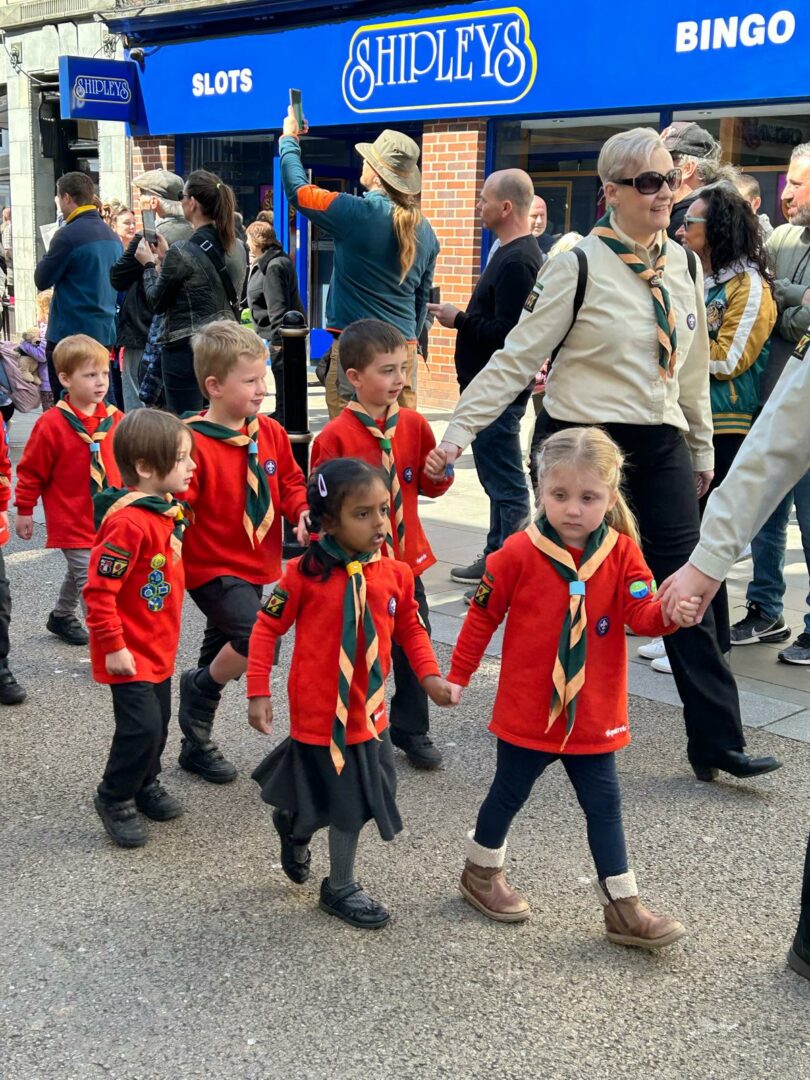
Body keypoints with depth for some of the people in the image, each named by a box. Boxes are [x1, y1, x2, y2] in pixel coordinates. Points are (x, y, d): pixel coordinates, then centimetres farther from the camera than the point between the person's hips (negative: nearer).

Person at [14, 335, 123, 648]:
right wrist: (24, 511, -3)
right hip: (72, 523, -6)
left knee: (79, 574, 23)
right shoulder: (51, 424, -16)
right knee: (91, 579, -11)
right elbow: (31, 470, -8)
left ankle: (61, 617, 45)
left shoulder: (115, 419, -1)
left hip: (110, 519, 6)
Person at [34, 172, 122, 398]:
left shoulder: (68, 235, -14)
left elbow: (42, 280, -7)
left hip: (69, 336, -7)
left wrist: (48, 256, 8)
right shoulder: (112, 235, 8)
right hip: (105, 333, 7)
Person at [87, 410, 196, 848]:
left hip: (159, 645, 9)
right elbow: (99, 591, -25)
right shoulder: (129, 522, -27)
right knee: (142, 726, -7)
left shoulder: (169, 509, 3)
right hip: (130, 652, -9)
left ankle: (145, 784, 40)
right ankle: (114, 799, 16)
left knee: (158, 722, 18)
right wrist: (113, 647, -21)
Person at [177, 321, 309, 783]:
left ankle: (198, 742, 38)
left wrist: (302, 511, -7)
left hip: (259, 567, 8)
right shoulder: (193, 443, -21)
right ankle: (199, 689, 6)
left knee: (226, 652, 19)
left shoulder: (271, 433, 1)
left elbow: (290, 481, 12)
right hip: (214, 568, -8)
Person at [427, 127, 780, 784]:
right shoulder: (578, 268, -9)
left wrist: (702, 450, 22)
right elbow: (516, 360, -9)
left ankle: (718, 743, 10)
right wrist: (458, 433, -15)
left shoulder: (683, 267, 9)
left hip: (661, 446, 5)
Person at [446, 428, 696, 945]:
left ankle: (623, 907, 20)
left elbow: (641, 613, -15)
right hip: (527, 709, -2)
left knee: (605, 804, 9)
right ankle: (482, 872, 39)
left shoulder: (622, 553, -6)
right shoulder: (520, 553, -13)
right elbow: (483, 615, -4)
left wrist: (671, 613, -38)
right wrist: (457, 675, 0)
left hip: (593, 714, 2)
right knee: (509, 794, 16)